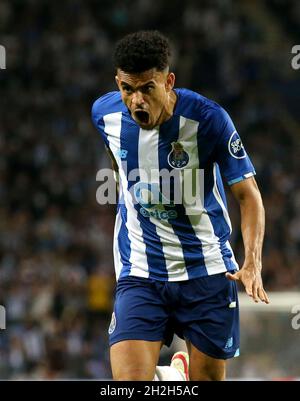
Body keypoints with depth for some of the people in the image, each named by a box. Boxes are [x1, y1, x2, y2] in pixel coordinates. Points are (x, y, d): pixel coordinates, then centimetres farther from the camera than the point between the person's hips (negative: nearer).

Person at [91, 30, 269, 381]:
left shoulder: (208, 118, -16)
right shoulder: (105, 113, -6)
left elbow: (248, 194, -12)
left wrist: (253, 263, -25)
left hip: (208, 272, -1)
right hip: (139, 274, 2)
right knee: (129, 380, -17)